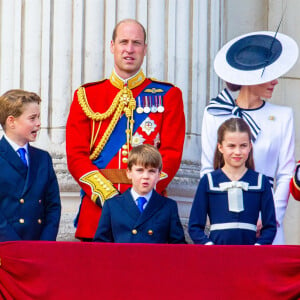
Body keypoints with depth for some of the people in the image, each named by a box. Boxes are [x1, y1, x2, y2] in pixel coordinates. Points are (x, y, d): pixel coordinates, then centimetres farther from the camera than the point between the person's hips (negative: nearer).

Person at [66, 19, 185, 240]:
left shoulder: (168, 95, 9)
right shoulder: (86, 96, 11)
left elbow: (172, 155, 1)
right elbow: (76, 155, 4)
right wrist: (106, 195, -10)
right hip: (97, 207, 1)